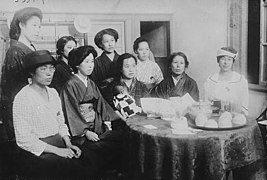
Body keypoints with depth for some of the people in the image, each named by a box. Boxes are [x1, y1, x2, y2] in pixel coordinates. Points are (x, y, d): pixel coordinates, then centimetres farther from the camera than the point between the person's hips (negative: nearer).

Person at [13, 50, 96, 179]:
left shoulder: (53, 92, 12)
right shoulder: (23, 98, -11)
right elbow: (24, 139, -15)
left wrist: (68, 144, 0)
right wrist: (57, 151, -17)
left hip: (59, 144, 7)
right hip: (37, 153, -6)